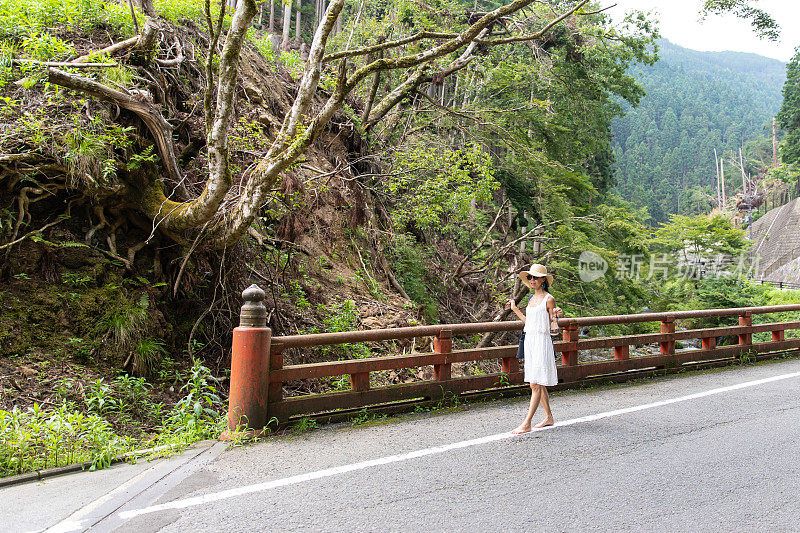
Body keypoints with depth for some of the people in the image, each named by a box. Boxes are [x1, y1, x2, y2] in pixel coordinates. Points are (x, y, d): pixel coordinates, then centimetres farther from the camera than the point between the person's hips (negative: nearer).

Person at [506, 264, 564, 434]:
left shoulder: (549, 299, -8)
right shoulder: (532, 298, 14)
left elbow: (553, 328, -8)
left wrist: (557, 316, -28)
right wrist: (515, 309, 25)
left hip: (542, 342, -8)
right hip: (529, 341, 8)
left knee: (536, 384, -7)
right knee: (538, 384, 14)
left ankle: (526, 424, -7)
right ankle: (548, 417, 27)